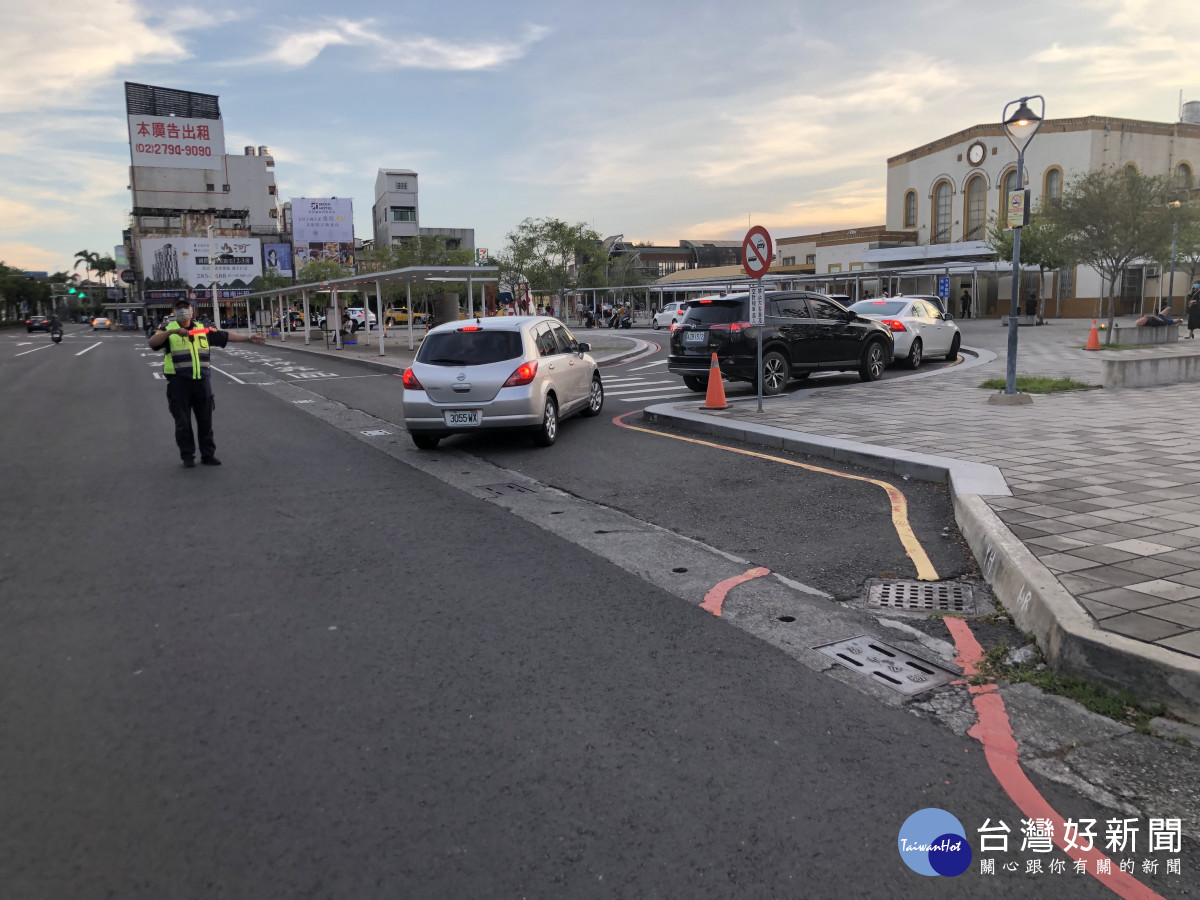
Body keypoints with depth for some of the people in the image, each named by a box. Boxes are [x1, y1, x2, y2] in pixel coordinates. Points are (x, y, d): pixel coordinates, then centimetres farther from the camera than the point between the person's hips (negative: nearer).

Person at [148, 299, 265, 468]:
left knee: (205, 421, 9)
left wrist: (249, 338, 11)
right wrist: (172, 331, -27)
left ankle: (208, 455, 19)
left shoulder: (202, 329, 12)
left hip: (202, 381, 3)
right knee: (183, 422, 3)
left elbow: (226, 336, 15)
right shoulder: (168, 329, 1)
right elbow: (152, 342, -15)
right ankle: (187, 456, 14)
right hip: (179, 382, -3)